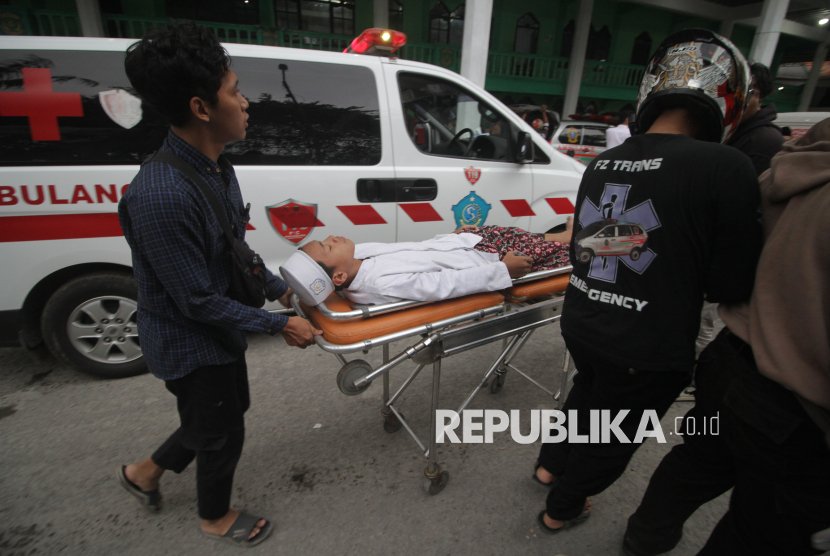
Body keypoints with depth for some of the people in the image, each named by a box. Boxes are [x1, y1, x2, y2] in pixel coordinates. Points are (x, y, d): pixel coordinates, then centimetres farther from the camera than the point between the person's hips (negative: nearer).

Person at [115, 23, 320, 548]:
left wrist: (281, 288, 7)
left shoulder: (215, 166, -4)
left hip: (221, 330, 8)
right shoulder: (161, 196, -33)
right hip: (190, 343, -8)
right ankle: (216, 518, 48)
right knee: (223, 434, 15)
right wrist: (279, 325, -19)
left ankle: (145, 471, 54)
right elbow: (199, 302, -26)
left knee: (226, 411, 29)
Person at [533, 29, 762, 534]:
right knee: (613, 436, 21)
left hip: (581, 324, 6)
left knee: (589, 394, 33)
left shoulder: (602, 163, -1)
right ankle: (561, 510, 46)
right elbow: (732, 286, -11)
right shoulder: (726, 166, -20)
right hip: (648, 349, -5)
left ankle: (551, 466, 57)